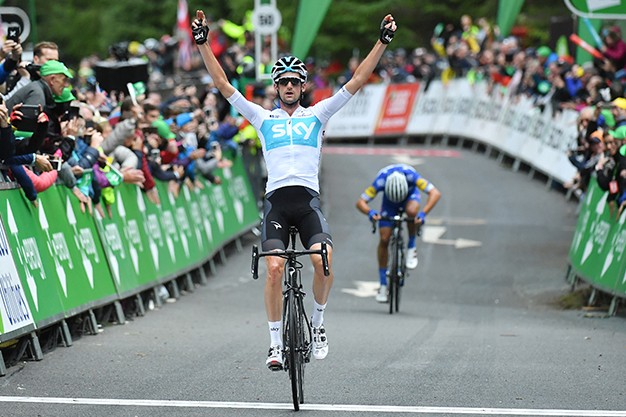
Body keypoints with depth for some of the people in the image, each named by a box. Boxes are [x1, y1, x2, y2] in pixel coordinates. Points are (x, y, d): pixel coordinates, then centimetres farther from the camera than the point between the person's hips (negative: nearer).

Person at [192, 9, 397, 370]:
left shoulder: (317, 115, 17)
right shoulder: (263, 118, 17)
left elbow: (357, 82, 12)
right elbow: (223, 85, 14)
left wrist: (382, 43, 6)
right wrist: (204, 44, 7)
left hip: (308, 201, 0)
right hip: (276, 201, 0)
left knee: (323, 259, -24)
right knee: (274, 267, -18)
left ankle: (318, 323, 0)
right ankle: (276, 342, -7)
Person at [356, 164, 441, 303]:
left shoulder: (411, 175, -40)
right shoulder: (380, 180, -37)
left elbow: (435, 193, -41)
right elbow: (360, 202, -35)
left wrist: (423, 213, -54)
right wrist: (370, 212, -56)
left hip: (411, 195, -1)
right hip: (389, 202, 1)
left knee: (411, 210, -38)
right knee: (384, 239, -10)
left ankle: (412, 247, -13)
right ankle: (383, 285, 1)